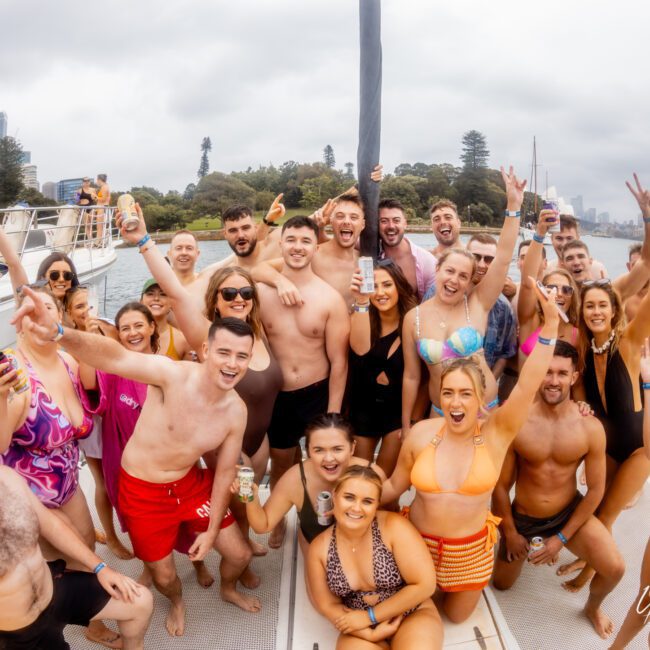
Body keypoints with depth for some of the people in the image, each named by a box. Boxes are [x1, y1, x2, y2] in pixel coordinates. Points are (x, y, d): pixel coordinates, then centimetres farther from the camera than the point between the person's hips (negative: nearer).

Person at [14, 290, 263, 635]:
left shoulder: (236, 411, -15)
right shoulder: (174, 375, -30)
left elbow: (225, 471, -3)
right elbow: (114, 357, -47)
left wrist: (212, 530, 1)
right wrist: (59, 332, -65)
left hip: (192, 483, 4)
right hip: (143, 491, -3)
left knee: (240, 554, 13)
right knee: (163, 574, 13)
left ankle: (228, 589, 51)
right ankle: (177, 601, 53)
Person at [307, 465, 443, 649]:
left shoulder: (394, 527, -18)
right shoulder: (319, 548, -8)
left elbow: (425, 584, -16)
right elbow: (328, 605, 1)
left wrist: (369, 616, -13)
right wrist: (370, 634, -13)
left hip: (413, 616, -1)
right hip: (361, 631, 1)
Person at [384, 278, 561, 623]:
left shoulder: (496, 433, -19)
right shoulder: (421, 433, -16)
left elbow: (527, 386, -35)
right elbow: (394, 485, -3)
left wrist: (550, 324, -45)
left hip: (470, 549, 0)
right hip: (418, 541, 1)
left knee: (456, 616, 20)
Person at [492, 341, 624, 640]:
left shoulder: (590, 428, -20)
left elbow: (596, 488, -9)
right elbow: (500, 485, -12)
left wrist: (562, 538, -9)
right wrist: (509, 532, -4)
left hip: (569, 512, 1)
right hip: (522, 516, 0)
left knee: (614, 569, -16)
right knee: (501, 584, 14)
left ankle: (592, 607, 21)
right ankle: (522, 549, 49)